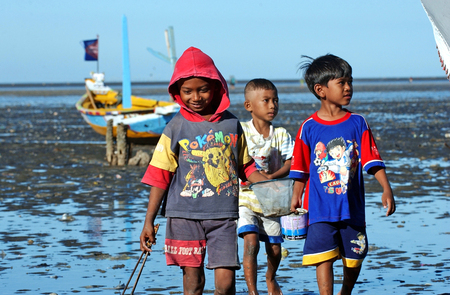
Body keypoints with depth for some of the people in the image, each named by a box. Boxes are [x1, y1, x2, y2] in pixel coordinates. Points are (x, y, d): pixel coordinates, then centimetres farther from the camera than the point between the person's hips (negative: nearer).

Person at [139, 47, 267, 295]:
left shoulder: (231, 124, 6)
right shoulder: (176, 128, 0)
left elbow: (246, 167, 15)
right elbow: (160, 177, 1)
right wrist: (149, 222, -2)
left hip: (223, 215, 1)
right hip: (184, 215, -1)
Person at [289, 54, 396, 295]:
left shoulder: (357, 123, 0)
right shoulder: (309, 128, -3)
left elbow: (372, 160, -3)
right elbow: (300, 168, 5)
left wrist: (386, 189, -13)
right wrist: (296, 196, 5)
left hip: (352, 207, 2)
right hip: (320, 209, -2)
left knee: (354, 258, 14)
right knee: (324, 258, -11)